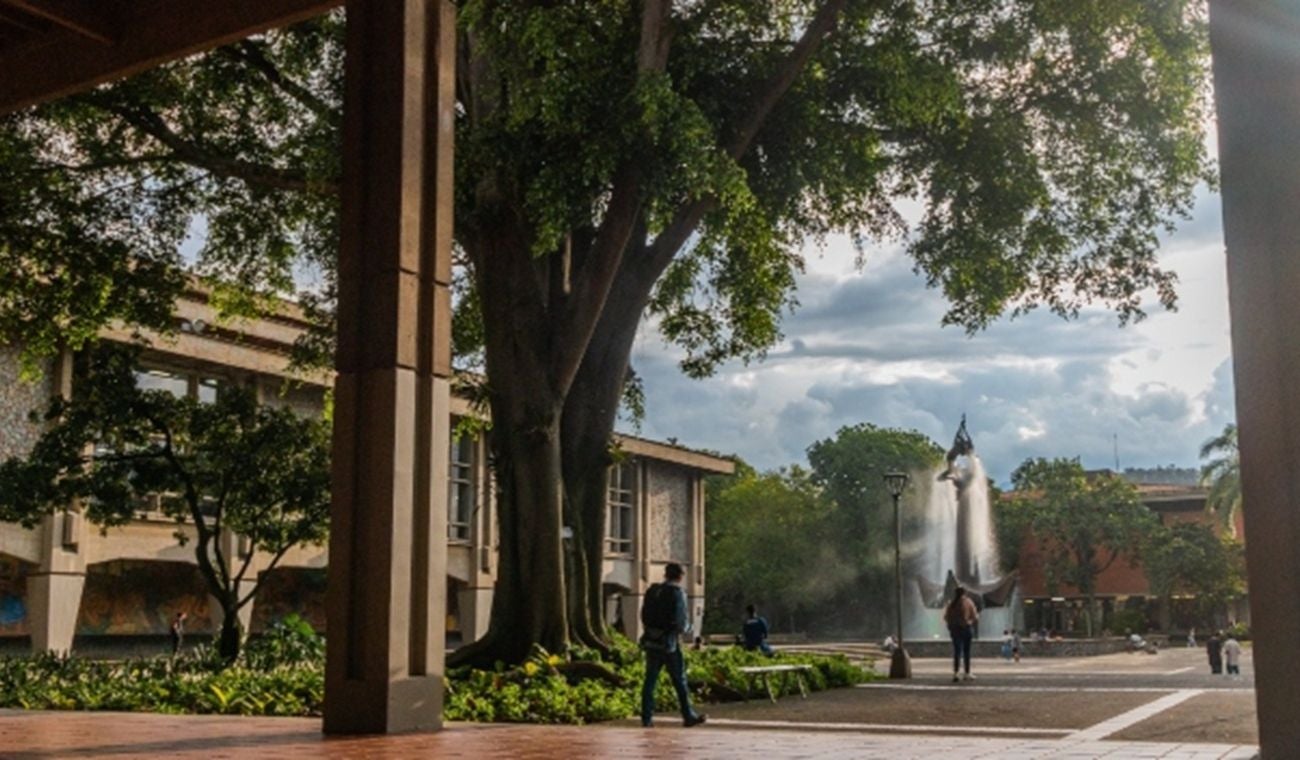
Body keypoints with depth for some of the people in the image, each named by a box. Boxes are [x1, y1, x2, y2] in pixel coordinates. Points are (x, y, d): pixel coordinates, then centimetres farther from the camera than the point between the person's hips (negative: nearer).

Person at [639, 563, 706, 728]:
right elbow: (680, 621, -16)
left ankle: (647, 717, 6)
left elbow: (644, 617, 11)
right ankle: (688, 716, 10)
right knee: (680, 681, 4)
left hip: (651, 641, 5)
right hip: (669, 643, -5)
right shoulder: (677, 593, -11)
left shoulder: (652, 591, 6)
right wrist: (687, 629, 5)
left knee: (650, 680, 7)